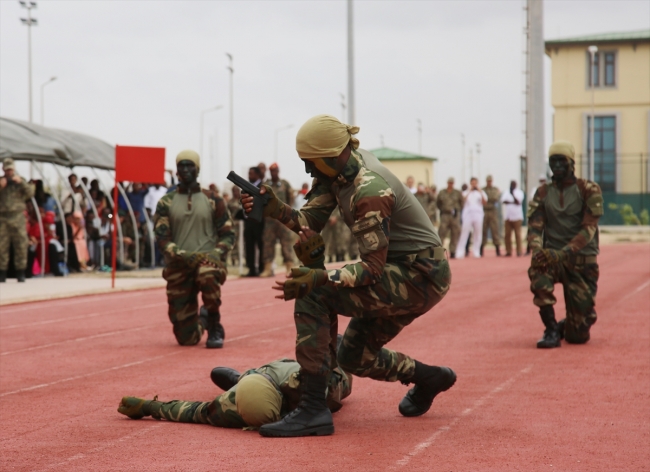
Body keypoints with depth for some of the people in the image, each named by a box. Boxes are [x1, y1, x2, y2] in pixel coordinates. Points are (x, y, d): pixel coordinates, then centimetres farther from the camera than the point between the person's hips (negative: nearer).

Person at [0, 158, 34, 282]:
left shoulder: (20, 181, 12)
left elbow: (30, 193, -1)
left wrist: (21, 182, -14)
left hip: (18, 217, 0)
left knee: (21, 245, -4)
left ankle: (20, 273, 1)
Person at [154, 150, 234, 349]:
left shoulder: (213, 201, 6)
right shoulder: (166, 203, 6)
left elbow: (228, 234, 7)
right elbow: (161, 237, -2)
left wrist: (217, 253, -13)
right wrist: (181, 254, -19)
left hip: (207, 259, -1)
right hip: (178, 265, 1)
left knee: (207, 275, -43)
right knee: (186, 338, -1)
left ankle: (215, 326, -16)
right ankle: (201, 322, 40)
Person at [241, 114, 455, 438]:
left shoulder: (368, 193, -27)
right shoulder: (340, 168, -1)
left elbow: (373, 267, -29)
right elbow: (311, 219, -4)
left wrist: (321, 278, -43)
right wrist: (275, 210, -23)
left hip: (421, 277, -10)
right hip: (400, 272, 10)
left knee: (314, 294, -24)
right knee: (354, 357, 17)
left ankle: (313, 410, -25)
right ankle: (429, 378, 39)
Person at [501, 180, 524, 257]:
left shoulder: (519, 192, 4)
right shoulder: (506, 193, 15)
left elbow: (518, 202, -10)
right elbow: (503, 201, -1)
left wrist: (512, 194, -14)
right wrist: (512, 202, -8)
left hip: (517, 217, -4)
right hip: (508, 217, 4)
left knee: (517, 234, -6)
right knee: (507, 235, 1)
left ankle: (519, 251, -4)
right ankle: (508, 251, 6)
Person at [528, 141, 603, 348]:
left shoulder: (588, 189, -2)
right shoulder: (543, 193, 8)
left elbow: (589, 229, -13)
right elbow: (534, 226, -2)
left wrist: (562, 253, -28)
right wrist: (538, 249, -26)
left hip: (582, 261, -2)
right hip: (553, 257, 2)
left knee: (577, 337, -4)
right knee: (537, 266, -38)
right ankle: (551, 329, -26)